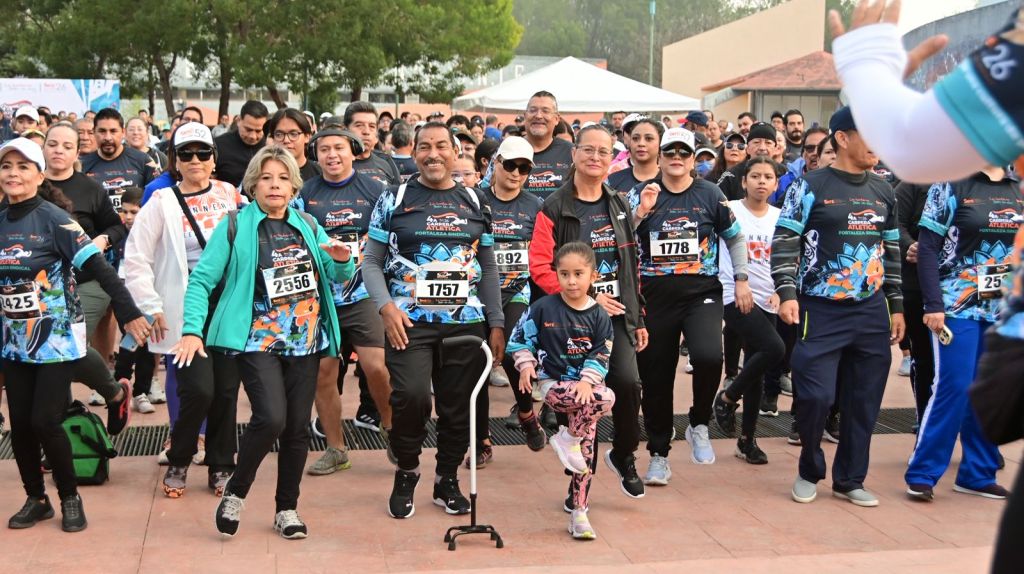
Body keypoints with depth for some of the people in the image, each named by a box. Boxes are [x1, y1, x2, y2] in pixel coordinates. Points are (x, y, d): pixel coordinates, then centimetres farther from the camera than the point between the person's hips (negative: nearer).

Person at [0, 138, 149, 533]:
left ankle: (70, 497, 13)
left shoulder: (54, 218, -12)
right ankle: (35, 498, 24)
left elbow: (98, 267, -19)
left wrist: (128, 313, -26)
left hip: (56, 339, -5)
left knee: (45, 422, -7)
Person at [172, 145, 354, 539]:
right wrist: (192, 330, -17)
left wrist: (343, 261, -10)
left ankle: (287, 508, 24)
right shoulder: (235, 226, -1)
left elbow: (338, 278, 14)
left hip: (305, 340, 4)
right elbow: (201, 280, -5)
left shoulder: (308, 226, 10)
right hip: (257, 340, -4)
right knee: (271, 418, -20)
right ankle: (236, 491, 5)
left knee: (298, 426, 7)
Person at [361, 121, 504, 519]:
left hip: (466, 322, 3)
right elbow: (371, 261, 4)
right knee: (411, 396, -19)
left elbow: (488, 267, 15)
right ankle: (406, 473, 6)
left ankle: (447, 481, 25)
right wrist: (386, 307, -12)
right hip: (409, 322, -3)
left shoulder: (474, 202, 13)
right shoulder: (394, 199, 5)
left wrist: (496, 323, 8)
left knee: (458, 406, 5)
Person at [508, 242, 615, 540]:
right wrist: (526, 365, -10)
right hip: (552, 384, -3)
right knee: (606, 398, -29)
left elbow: (600, 356, -1)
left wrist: (587, 380, -17)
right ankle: (568, 440, -10)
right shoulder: (543, 308, -4)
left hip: (583, 389, 3)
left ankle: (579, 513, 7)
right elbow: (520, 338, 4)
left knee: (586, 453, -3)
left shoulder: (599, 316, 1)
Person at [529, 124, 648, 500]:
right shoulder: (555, 208, -3)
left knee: (626, 381, -17)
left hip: (616, 315, 3)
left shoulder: (619, 206, 12)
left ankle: (623, 455, 10)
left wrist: (639, 319, 13)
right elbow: (539, 267, -10)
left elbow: (631, 265, 15)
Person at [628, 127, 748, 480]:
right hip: (655, 296, 1)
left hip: (701, 292, -1)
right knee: (656, 377, 6)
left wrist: (741, 280, 8)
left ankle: (699, 425, 1)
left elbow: (735, 238, 15)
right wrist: (640, 211, -17)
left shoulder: (709, 194, 3)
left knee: (708, 356, -27)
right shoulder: (641, 194, 4)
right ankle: (659, 455, 24)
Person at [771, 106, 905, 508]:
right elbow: (784, 243, -9)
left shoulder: (883, 191, 12)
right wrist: (787, 294, -20)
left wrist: (896, 306, 15)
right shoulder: (810, 186, -5)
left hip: (872, 312, 5)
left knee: (864, 400, 7)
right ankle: (809, 471, 16)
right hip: (822, 310, -5)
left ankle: (850, 479, 22)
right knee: (816, 395, -9)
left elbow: (891, 252, 18)